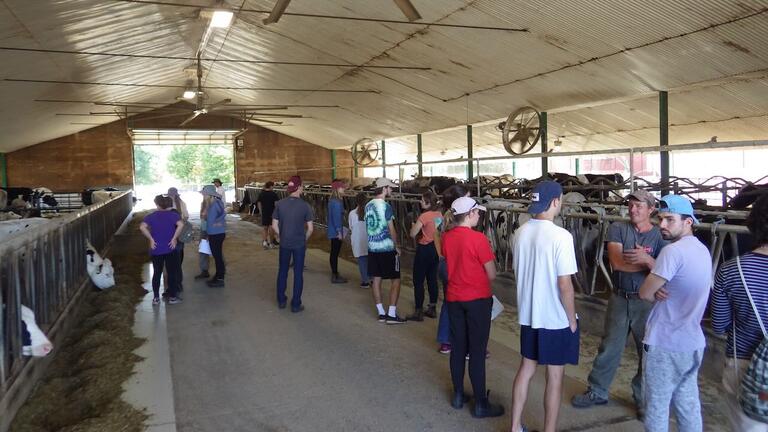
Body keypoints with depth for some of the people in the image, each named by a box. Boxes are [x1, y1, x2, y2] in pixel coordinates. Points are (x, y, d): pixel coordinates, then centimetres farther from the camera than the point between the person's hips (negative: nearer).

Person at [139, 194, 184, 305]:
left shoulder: (151, 216, 2)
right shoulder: (173, 215, -3)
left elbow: (142, 227, -15)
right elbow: (181, 225, -22)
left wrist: (151, 239, -8)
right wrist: (174, 238, -14)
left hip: (156, 250, 2)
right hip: (170, 249, -2)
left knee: (156, 273, 12)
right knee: (172, 273, 7)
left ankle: (156, 298, 16)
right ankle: (172, 297, 12)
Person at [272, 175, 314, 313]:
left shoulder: (279, 204, -5)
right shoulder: (305, 205, -11)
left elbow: (274, 225, -2)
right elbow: (310, 228, -9)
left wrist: (282, 237, 12)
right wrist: (304, 239, 8)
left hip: (284, 244, 2)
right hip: (299, 244, -2)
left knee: (282, 271, 17)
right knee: (298, 273, 7)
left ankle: (281, 301, 27)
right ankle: (296, 304, 13)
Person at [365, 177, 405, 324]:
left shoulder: (368, 205, 6)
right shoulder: (385, 206, -14)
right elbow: (391, 229, -12)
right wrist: (396, 246, 1)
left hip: (372, 248, 7)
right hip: (387, 249, -7)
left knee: (376, 279, 10)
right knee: (396, 280, 2)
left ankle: (381, 313, 15)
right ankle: (391, 314, 0)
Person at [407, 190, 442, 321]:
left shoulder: (424, 216, -19)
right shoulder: (439, 215, 3)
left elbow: (413, 234, -18)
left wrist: (413, 225, 2)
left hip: (424, 250, -8)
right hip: (436, 250, 8)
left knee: (418, 281, 1)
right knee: (432, 279, 15)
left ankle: (418, 312, 4)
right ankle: (432, 309, 23)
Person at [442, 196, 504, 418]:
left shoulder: (447, 237, 1)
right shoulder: (478, 238, -18)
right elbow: (492, 274, -11)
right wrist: (480, 276, 8)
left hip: (454, 298, 6)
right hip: (478, 299, -6)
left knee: (458, 347, 15)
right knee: (477, 351, 2)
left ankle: (458, 395, 26)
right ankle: (481, 404, 11)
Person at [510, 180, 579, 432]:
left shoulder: (521, 232, 0)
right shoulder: (560, 236, -21)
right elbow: (564, 285, -20)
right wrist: (572, 319, -7)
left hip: (528, 315, 6)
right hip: (556, 318, -6)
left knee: (526, 369, 18)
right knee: (554, 377, 9)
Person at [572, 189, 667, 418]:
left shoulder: (659, 235, -5)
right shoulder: (618, 228, -3)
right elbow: (616, 263, -15)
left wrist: (647, 260, -30)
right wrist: (648, 264, -15)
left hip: (647, 302, -1)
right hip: (619, 298, 1)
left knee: (648, 351, 10)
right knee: (609, 347, 12)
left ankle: (643, 398, 29)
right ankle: (597, 391, 28)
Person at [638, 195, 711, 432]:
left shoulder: (673, 250, -20)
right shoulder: (702, 250, 9)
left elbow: (645, 293, -16)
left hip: (665, 344, -8)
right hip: (692, 343, 8)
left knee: (657, 407, 4)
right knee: (688, 405, 16)